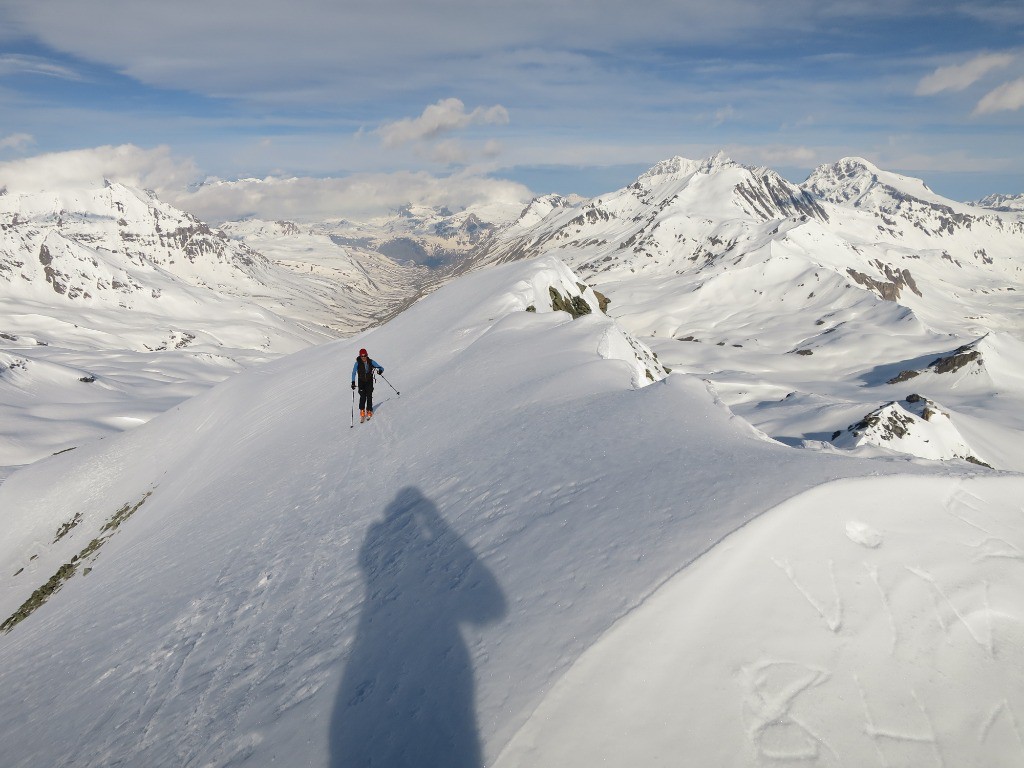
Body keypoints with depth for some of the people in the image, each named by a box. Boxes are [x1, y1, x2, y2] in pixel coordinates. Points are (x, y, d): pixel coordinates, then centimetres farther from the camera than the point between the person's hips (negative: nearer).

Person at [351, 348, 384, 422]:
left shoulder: (371, 362, -8)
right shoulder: (357, 363, -11)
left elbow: (381, 367, -6)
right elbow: (354, 373, -14)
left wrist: (380, 370, -30)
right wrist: (353, 382, -25)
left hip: (369, 381, 1)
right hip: (361, 381, -1)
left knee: (369, 396, -6)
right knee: (362, 396, -14)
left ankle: (369, 410, 10)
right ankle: (362, 411, 0)